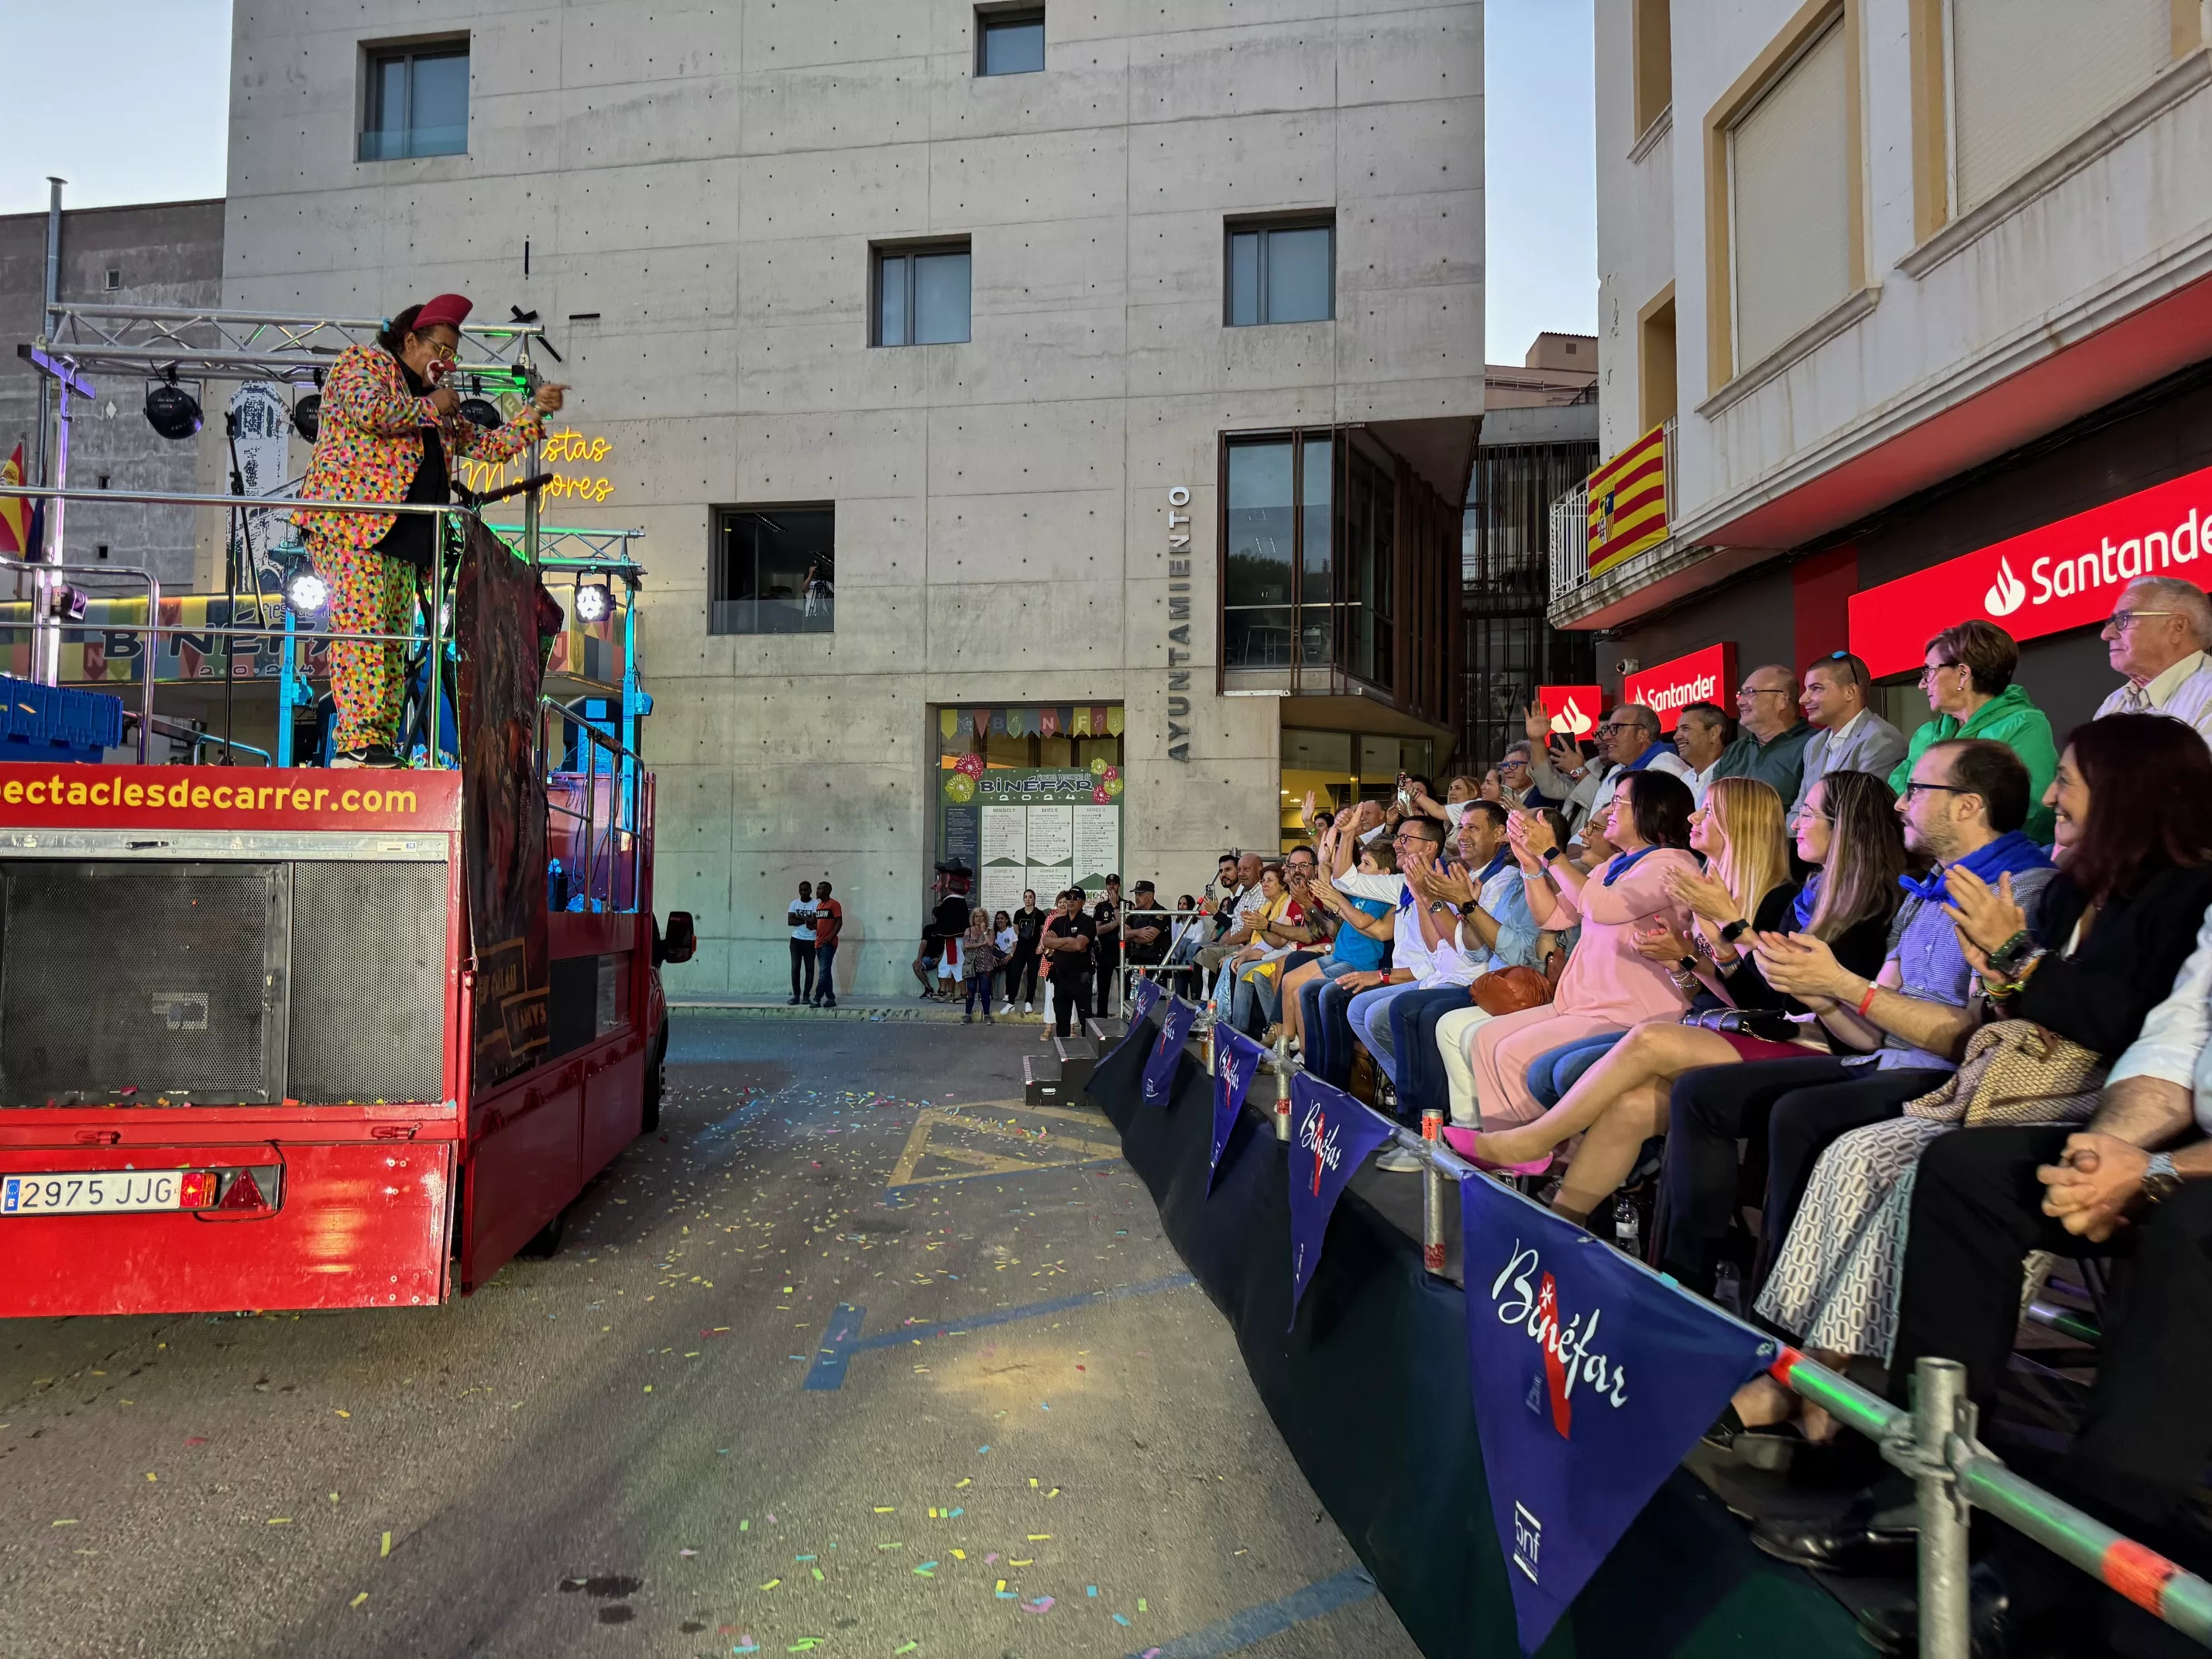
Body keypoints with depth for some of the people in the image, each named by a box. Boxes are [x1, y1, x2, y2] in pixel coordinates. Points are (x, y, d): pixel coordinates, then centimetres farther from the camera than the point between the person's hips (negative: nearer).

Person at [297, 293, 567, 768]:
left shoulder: (440, 407, 27)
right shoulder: (363, 361, 5)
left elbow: (489, 445, 28)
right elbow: (369, 412, -15)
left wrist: (535, 412, 20)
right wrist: (430, 406, -3)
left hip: (402, 537, 9)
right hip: (351, 522, -8)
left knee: (395, 640, 2)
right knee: (362, 627, -17)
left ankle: (382, 745, 2)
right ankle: (356, 741, -21)